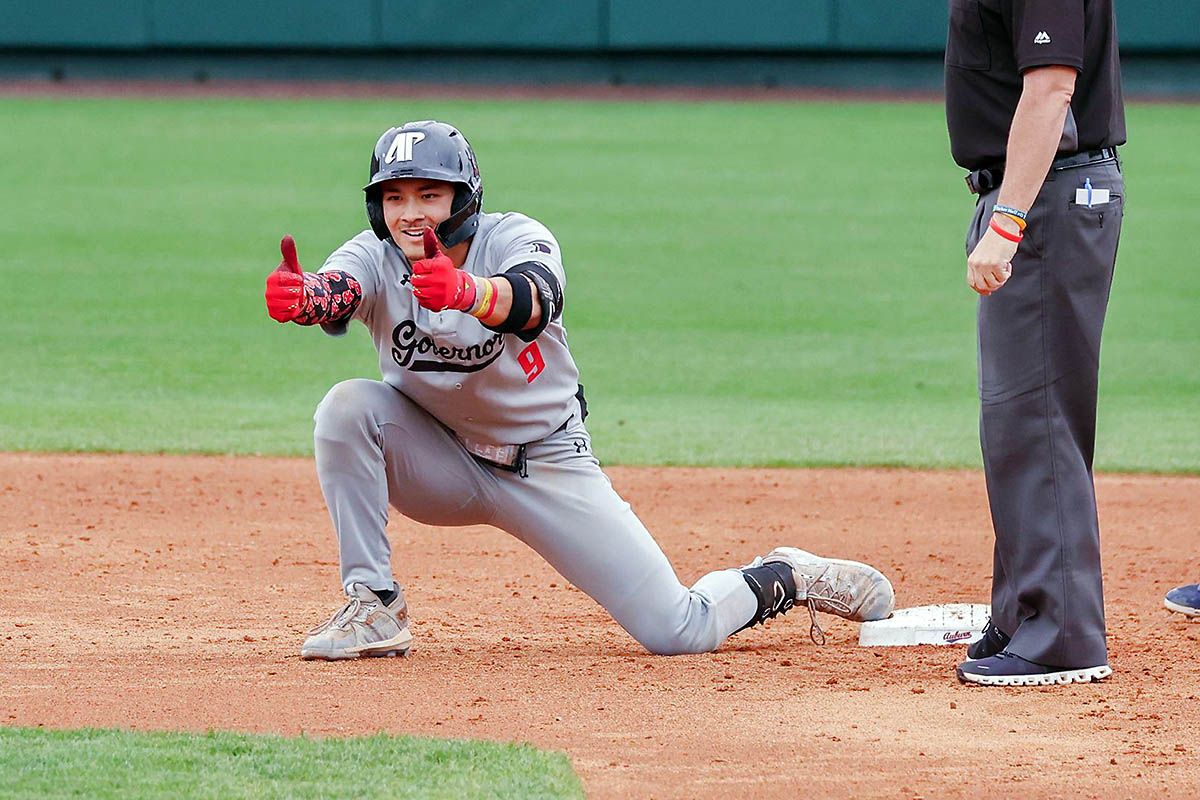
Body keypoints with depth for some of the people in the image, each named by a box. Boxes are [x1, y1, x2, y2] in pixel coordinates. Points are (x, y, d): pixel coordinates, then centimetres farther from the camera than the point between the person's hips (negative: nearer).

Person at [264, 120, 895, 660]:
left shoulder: (516, 240, -22)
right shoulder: (375, 259, -15)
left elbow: (533, 301, -46)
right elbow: (337, 291, -39)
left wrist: (467, 292, -69)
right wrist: (300, 298, -65)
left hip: (547, 464, -2)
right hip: (441, 464, 3)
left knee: (679, 632, -8)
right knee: (348, 407, -27)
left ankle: (784, 581, 25)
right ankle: (374, 608, -18)